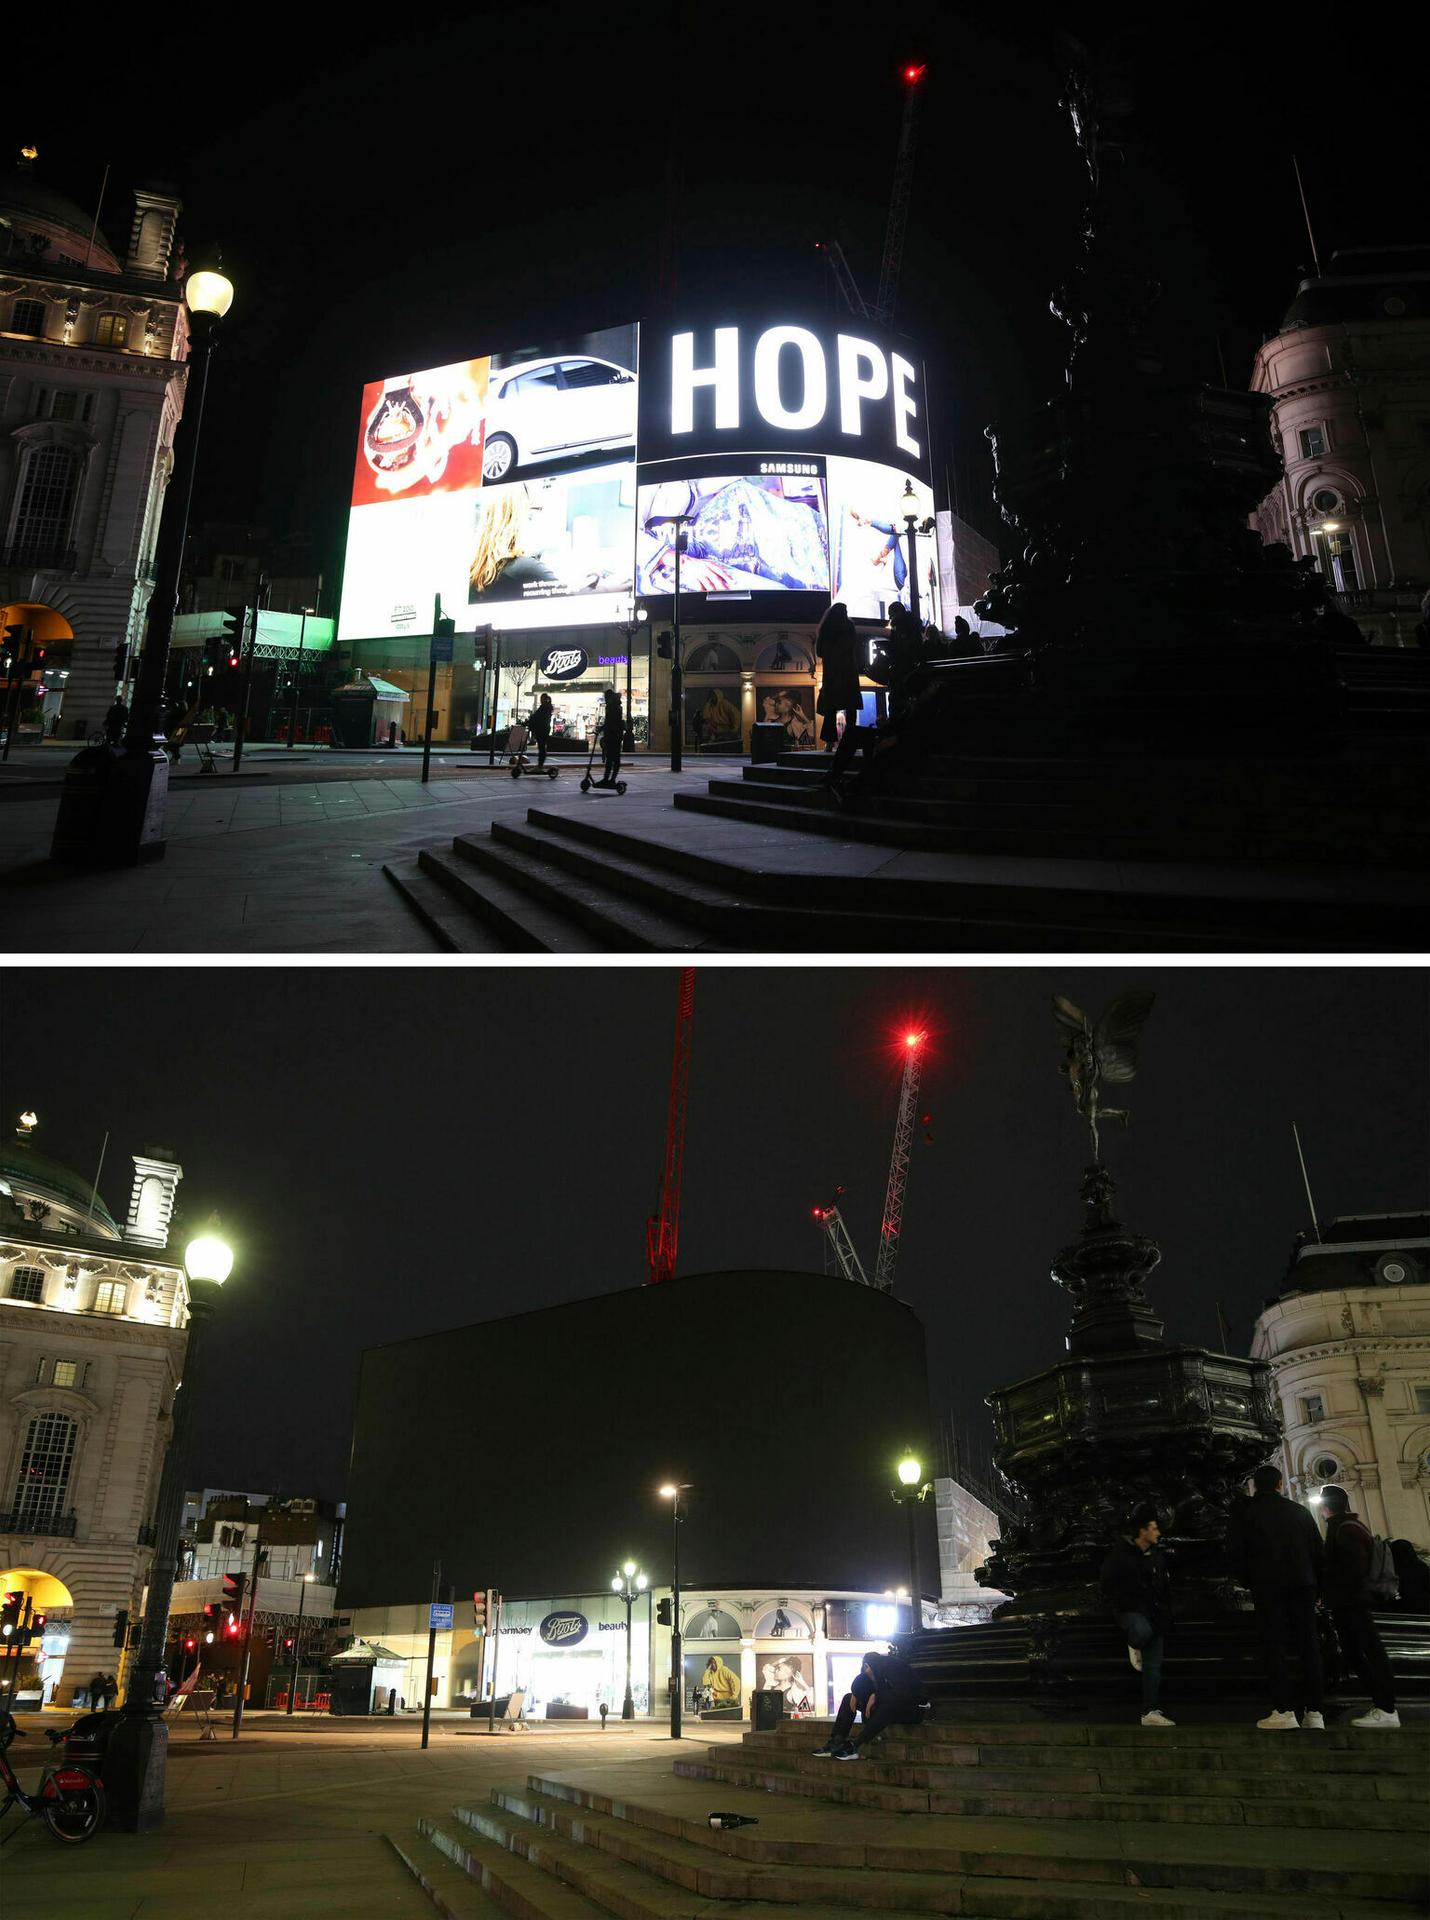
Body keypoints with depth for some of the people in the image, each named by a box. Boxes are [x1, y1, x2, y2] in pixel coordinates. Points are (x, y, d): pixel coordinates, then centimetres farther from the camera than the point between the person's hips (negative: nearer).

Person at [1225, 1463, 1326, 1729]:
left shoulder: (1244, 1512, 6)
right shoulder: (1299, 1511, 13)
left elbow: (1235, 1553, -1)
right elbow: (1319, 1552, 10)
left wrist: (1249, 1582, 11)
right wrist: (1315, 1586, 16)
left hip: (1267, 1587, -2)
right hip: (1302, 1585, 2)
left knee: (1274, 1647, -1)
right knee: (1309, 1646, 5)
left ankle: (1283, 1711, -9)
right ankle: (1315, 1712, 1)